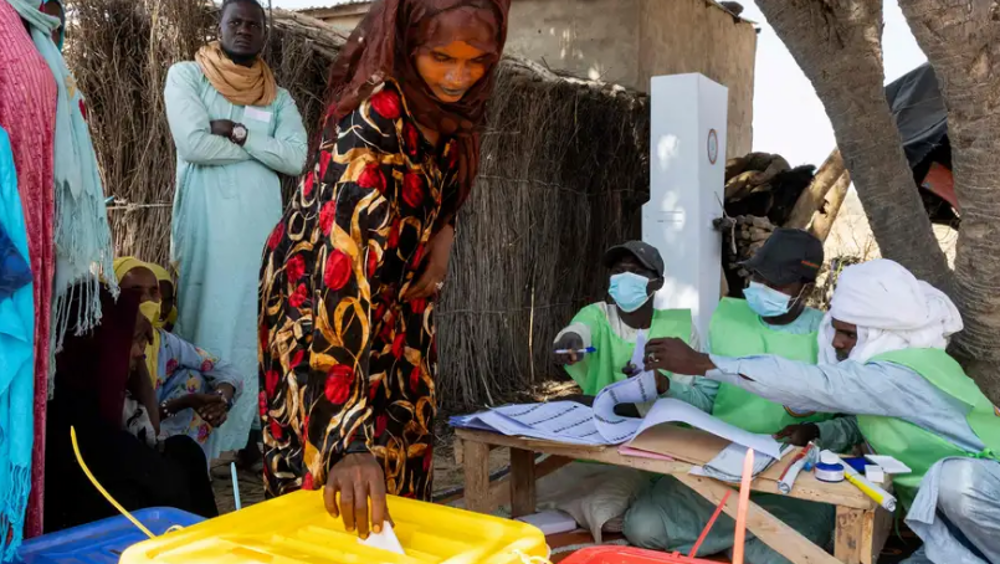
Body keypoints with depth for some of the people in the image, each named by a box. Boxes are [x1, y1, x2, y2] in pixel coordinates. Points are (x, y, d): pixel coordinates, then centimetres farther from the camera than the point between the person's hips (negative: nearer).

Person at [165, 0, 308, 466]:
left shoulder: (279, 97, 15)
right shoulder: (186, 76, 6)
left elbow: (296, 158, -1)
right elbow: (193, 144, -10)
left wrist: (239, 133, -10)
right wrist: (264, 146, -3)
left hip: (261, 229, 4)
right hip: (205, 229, -3)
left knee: (256, 328, 4)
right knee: (203, 321, -5)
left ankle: (250, 434, 12)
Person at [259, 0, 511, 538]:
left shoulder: (450, 100, -14)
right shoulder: (370, 125, -36)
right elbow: (343, 278, -44)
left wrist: (443, 232, -12)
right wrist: (349, 440, -49)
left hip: (401, 288, 7)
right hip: (320, 290, -6)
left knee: (403, 453, 14)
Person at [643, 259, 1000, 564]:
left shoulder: (905, 372, -26)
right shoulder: (885, 362, 2)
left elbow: (816, 384, -33)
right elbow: (863, 426, 14)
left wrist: (700, 363, -35)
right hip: (950, 524, 8)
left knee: (954, 478, -40)